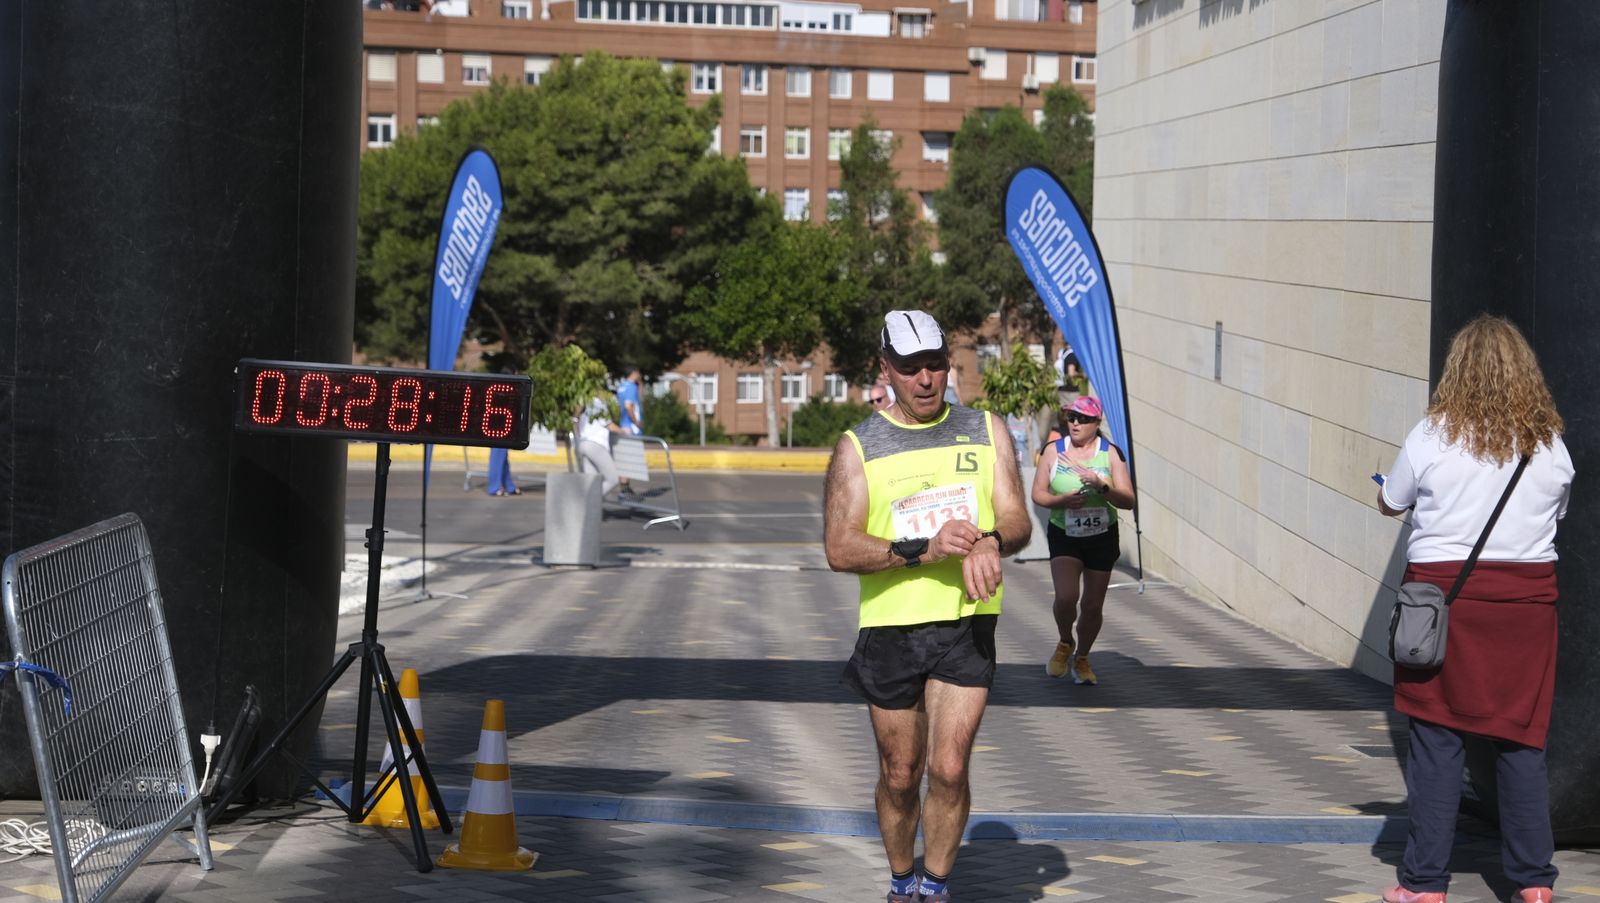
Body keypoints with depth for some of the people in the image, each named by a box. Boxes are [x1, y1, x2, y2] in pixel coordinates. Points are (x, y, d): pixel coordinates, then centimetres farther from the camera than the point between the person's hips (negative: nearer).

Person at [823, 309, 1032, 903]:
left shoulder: (987, 431, 8)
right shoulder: (858, 448, 1)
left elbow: (1018, 521, 3)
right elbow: (840, 549, -8)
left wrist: (990, 543, -21)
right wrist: (924, 549, -21)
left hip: (967, 625, 0)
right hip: (891, 629, 0)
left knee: (948, 769, -11)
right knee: (900, 776, 9)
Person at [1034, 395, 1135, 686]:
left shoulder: (1110, 454, -3)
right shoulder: (1053, 451, -1)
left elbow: (1128, 500, -7)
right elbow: (1038, 494, 2)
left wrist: (1100, 486, -25)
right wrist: (1063, 500, -18)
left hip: (1102, 537, 1)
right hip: (1064, 535, -1)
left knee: (1093, 605, 5)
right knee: (1066, 597, -19)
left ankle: (1081, 659, 29)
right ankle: (1064, 644, 13)